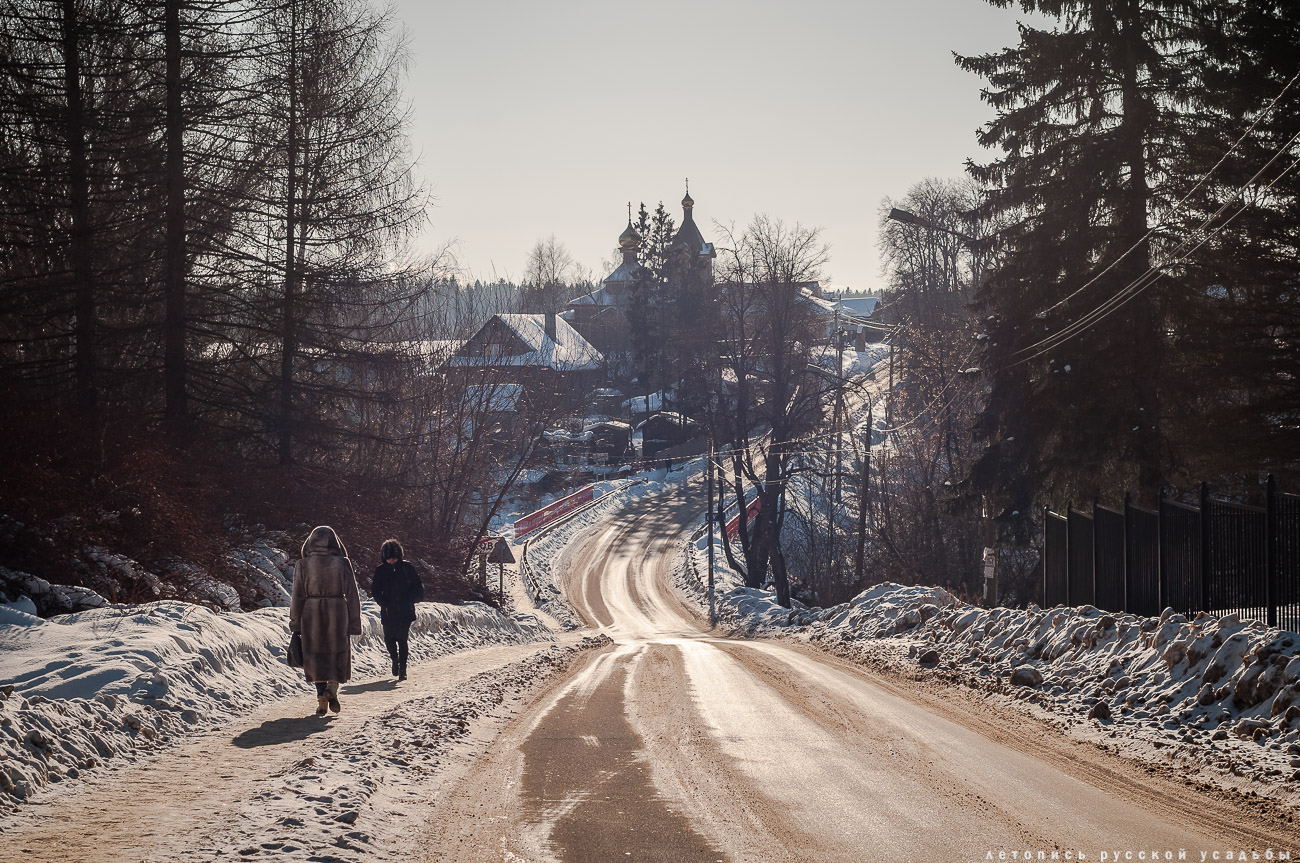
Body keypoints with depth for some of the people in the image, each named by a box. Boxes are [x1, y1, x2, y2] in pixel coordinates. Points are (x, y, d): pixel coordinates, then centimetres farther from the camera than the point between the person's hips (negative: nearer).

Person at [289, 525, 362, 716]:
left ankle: (321, 697, 3)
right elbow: (352, 595, -1)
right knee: (337, 652, 13)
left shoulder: (303, 565, -1)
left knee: (316, 655, 9)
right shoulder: (342, 564, -2)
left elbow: (297, 597, 0)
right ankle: (333, 687, -9)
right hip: (337, 613, 0)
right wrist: (354, 624, 5)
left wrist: (295, 625, 6)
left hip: (312, 614, 0)